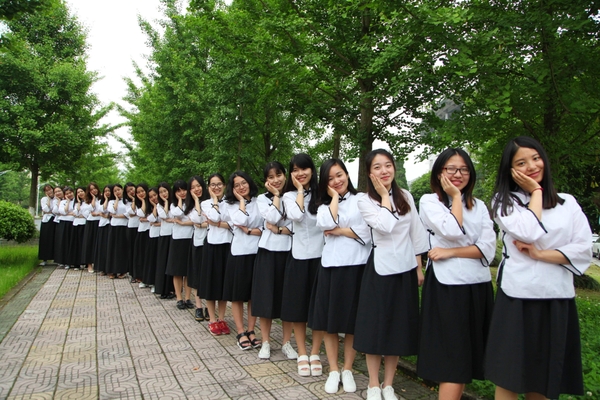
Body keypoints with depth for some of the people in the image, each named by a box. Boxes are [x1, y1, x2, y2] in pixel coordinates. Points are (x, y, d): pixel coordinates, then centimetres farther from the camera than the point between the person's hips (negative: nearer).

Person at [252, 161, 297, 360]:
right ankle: (266, 342, 17)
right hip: (268, 251, 0)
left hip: (288, 252, 0)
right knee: (266, 296, 3)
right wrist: (276, 195, -7)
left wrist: (278, 229, -14)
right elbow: (273, 217, -15)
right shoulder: (262, 199, 4)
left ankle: (286, 342, 19)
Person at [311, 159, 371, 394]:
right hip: (331, 266, 3)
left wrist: (338, 231, -7)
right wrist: (335, 197, -2)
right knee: (329, 321, 6)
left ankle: (347, 370, 22)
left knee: (353, 321, 7)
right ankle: (333, 371, 20)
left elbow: (366, 232, -9)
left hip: (356, 266, -2)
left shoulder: (361, 199, 3)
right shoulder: (324, 205, 12)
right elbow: (327, 224, -12)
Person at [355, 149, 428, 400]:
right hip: (381, 269, -3)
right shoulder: (365, 201, -5)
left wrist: (419, 268, 8)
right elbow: (385, 226, -22)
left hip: (405, 269, 4)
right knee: (375, 326, 3)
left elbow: (416, 234, 9)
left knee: (399, 327, 10)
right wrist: (384, 196, -13)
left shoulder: (406, 197, 7)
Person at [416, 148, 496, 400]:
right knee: (452, 358, -3)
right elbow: (453, 231, -17)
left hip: (478, 286, 5)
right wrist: (455, 197, -6)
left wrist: (450, 252, -12)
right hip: (446, 286, -5)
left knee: (468, 355, 12)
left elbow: (488, 248, 0)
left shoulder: (478, 206, 13)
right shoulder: (429, 201, 0)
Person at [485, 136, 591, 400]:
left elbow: (583, 250, 1)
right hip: (517, 297, -2)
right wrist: (535, 192, -4)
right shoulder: (504, 201, 3)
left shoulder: (568, 203, 11)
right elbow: (530, 233, -16)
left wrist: (540, 254, -12)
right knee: (509, 377, 3)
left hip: (558, 299, 3)